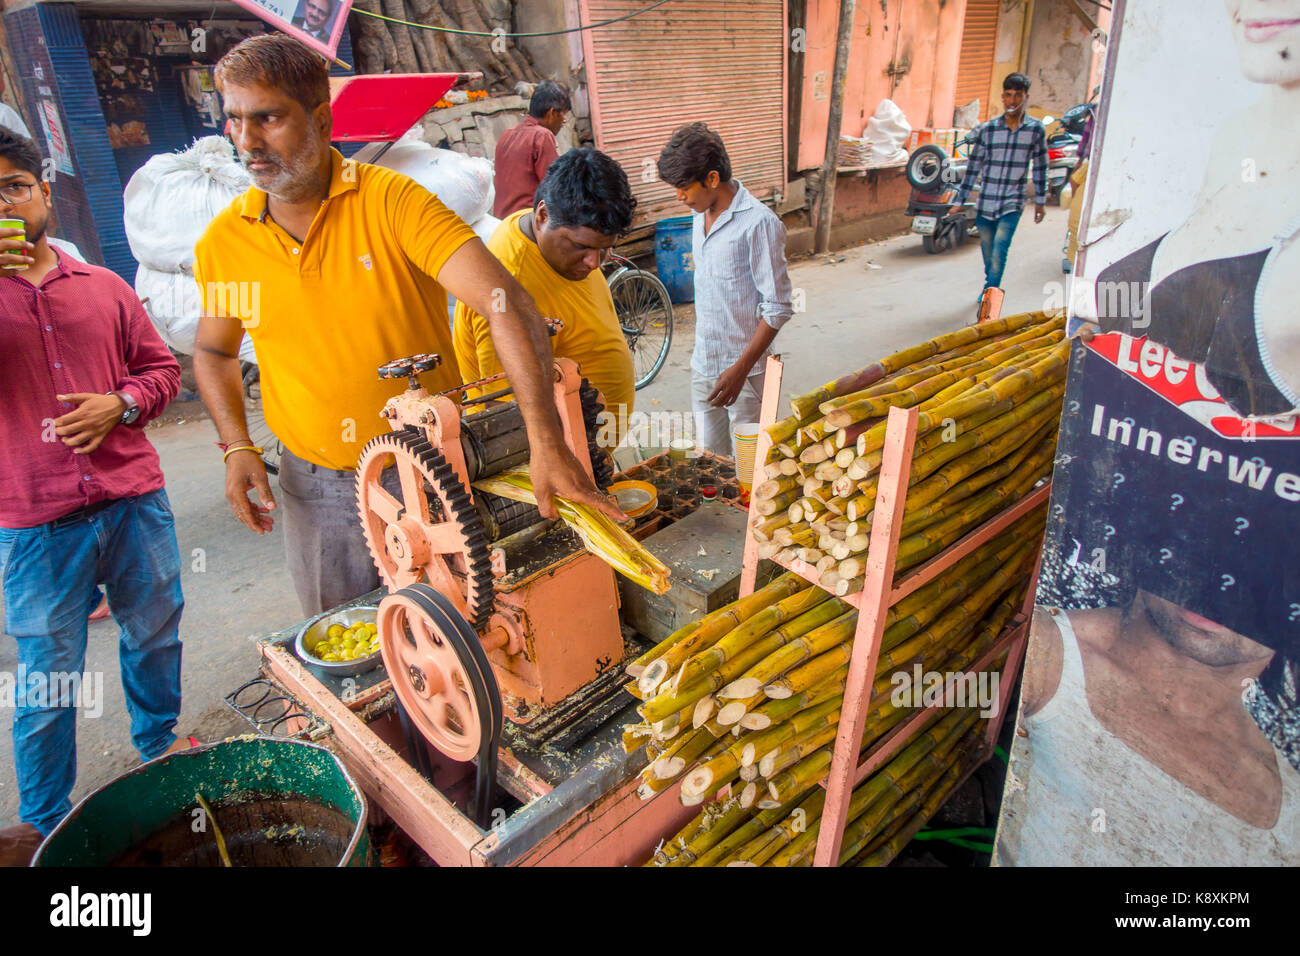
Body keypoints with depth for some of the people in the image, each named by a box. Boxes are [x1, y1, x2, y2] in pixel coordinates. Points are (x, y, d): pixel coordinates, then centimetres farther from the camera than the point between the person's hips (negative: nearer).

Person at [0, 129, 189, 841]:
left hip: (134, 501, 3)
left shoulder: (104, 287, 11)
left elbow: (161, 367, 14)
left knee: (155, 633, 17)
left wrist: (120, 404, -6)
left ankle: (159, 745, 42)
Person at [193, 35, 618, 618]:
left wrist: (547, 444, -38)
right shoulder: (222, 242, -2)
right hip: (315, 489, 3)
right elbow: (213, 352, 15)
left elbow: (507, 304, -27)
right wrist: (237, 445, -3)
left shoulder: (392, 200, -16)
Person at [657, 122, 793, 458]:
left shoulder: (758, 223, -16)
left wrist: (740, 369, -20)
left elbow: (777, 308, -17)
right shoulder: (701, 215, 9)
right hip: (703, 364, 7)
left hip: (743, 368, -7)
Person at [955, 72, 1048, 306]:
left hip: (1013, 202, -1)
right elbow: (974, 166, 4)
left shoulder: (1036, 129, 0)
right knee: (987, 249, 12)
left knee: (1000, 247, -16)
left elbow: (1040, 167, 9)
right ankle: (990, 287, 33)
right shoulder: (987, 129, -2)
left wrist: (1040, 201, 11)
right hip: (986, 200, 2)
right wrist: (961, 201, 4)